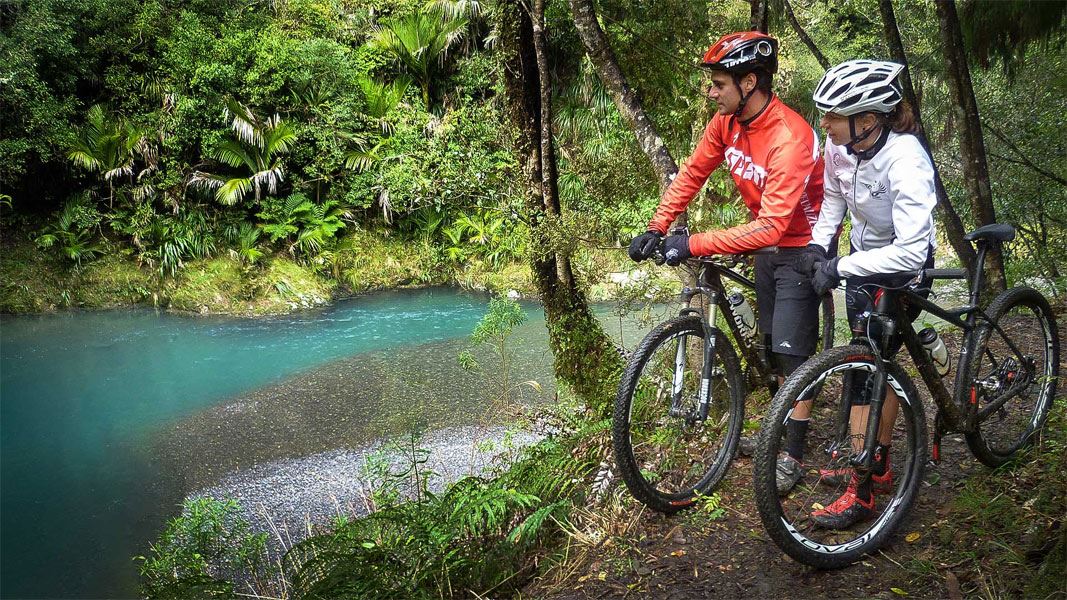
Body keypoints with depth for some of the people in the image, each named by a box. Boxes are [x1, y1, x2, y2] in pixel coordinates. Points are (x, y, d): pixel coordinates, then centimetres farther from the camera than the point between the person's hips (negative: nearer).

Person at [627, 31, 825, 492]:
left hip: (801, 246, -8)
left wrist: (694, 245, -41)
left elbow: (770, 227, -37)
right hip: (766, 245, 8)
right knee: (772, 345, 18)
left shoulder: (789, 138, -33)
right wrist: (656, 228, -10)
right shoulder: (727, 121, -9)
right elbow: (692, 173, 0)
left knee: (791, 352, -5)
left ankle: (793, 455, 9)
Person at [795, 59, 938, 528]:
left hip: (902, 266, -7)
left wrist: (838, 268, -37)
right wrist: (818, 245, -6)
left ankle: (862, 491, 1)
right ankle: (878, 465, 32)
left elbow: (911, 251, -37)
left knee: (868, 367, -10)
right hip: (863, 256, 7)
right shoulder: (840, 146, -13)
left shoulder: (906, 161, -33)